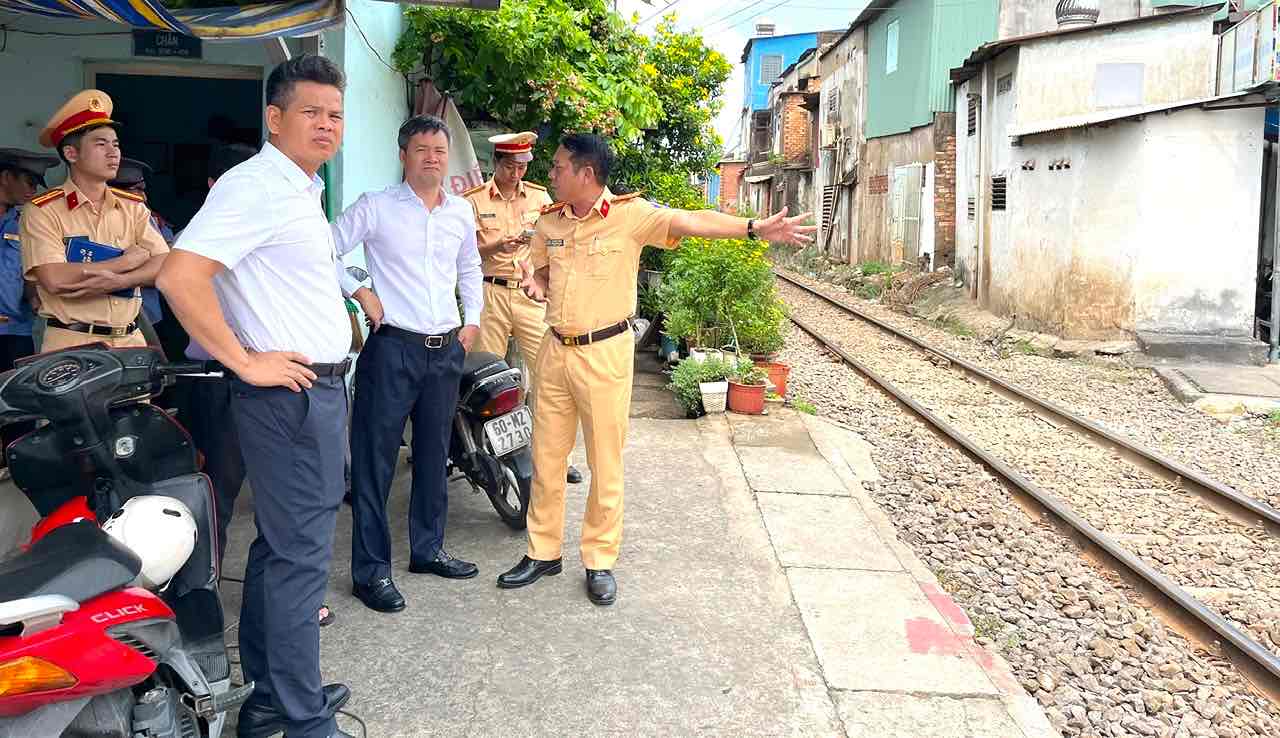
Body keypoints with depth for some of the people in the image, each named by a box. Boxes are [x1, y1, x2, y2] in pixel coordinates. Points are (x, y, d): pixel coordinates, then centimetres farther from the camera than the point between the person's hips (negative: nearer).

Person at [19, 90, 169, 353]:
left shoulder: (133, 207, 8)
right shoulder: (43, 212, -4)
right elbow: (55, 280, -17)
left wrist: (118, 281, -20)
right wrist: (127, 261, -9)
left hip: (130, 341, 4)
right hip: (71, 343, -4)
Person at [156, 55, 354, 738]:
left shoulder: (299, 190, 17)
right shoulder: (255, 186, -14)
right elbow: (179, 277, -25)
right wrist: (245, 362, -21)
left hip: (316, 391, 10)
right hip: (290, 393, -10)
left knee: (280, 546, 16)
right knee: (299, 555, -4)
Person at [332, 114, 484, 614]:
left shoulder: (462, 212, 10)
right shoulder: (376, 207, -5)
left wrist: (472, 320, 16)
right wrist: (360, 293, -12)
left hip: (447, 349, 5)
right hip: (393, 347, -5)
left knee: (434, 455, 14)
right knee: (375, 459, -3)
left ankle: (427, 549, 29)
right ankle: (371, 569, 6)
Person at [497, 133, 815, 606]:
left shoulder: (629, 214, -10)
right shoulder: (548, 222, 8)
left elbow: (689, 221, -20)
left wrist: (755, 228, -32)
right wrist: (534, 282, -5)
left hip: (605, 353, -5)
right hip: (555, 351, 6)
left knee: (605, 461, 4)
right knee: (546, 456, 12)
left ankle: (600, 560, 19)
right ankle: (543, 552, 27)